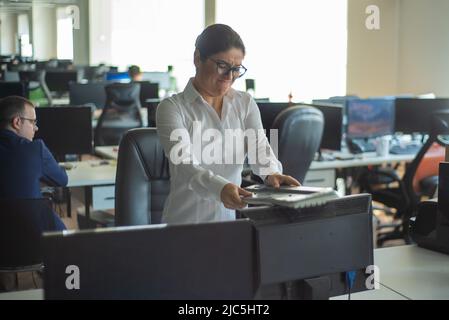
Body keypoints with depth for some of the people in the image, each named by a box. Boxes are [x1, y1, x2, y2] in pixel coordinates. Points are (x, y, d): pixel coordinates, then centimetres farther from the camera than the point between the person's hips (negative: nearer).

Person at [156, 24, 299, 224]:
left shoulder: (245, 104, 11)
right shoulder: (171, 108, -4)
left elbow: (259, 146, -3)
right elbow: (184, 166, -18)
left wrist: (272, 173, -25)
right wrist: (219, 187, -37)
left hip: (233, 218, 4)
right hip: (186, 223, -3)